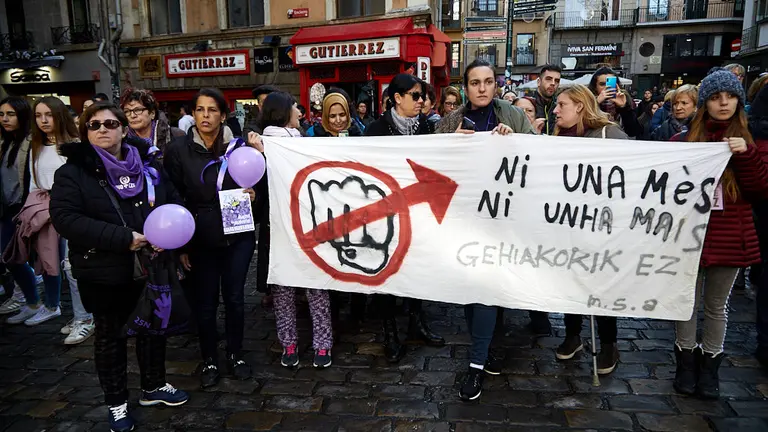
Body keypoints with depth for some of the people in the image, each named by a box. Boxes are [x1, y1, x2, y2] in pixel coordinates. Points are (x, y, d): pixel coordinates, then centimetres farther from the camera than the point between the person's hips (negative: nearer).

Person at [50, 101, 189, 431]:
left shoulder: (147, 164, 5)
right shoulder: (73, 171, -7)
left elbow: (174, 203, 8)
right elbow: (65, 217, -18)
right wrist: (122, 238, -25)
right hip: (104, 272, -3)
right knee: (110, 336, 11)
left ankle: (154, 387, 37)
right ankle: (116, 402, 29)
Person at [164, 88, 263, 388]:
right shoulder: (179, 150, -4)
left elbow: (255, 185, 7)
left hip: (238, 236, 1)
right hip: (201, 239, -1)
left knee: (235, 298, 11)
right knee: (205, 302, 9)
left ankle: (235, 355, 30)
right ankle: (209, 360, 29)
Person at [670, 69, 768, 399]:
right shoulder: (684, 140, 1)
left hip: (729, 237, 1)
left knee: (717, 305, 13)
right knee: (688, 301, 9)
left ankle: (709, 366, 27)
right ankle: (686, 362, 25)